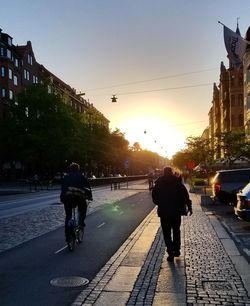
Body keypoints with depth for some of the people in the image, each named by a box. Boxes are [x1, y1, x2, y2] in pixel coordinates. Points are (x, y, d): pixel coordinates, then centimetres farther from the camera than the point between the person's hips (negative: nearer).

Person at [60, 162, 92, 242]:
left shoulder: (66, 177, 25)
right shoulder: (81, 176, 18)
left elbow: (62, 188, 25)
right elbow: (88, 187, 19)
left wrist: (62, 198, 31)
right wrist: (90, 196, 29)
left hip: (67, 197, 2)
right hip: (79, 197, -2)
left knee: (68, 216, 14)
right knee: (83, 208, 30)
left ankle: (67, 235, 13)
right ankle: (81, 222, 16)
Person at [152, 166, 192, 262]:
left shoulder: (158, 184, 0)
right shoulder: (178, 182, -1)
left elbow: (154, 198, 1)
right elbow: (185, 196, -7)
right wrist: (189, 207, -3)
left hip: (164, 212, -1)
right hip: (177, 211, 1)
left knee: (167, 233, 6)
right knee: (176, 230, 20)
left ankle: (171, 253, 2)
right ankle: (176, 250, 22)